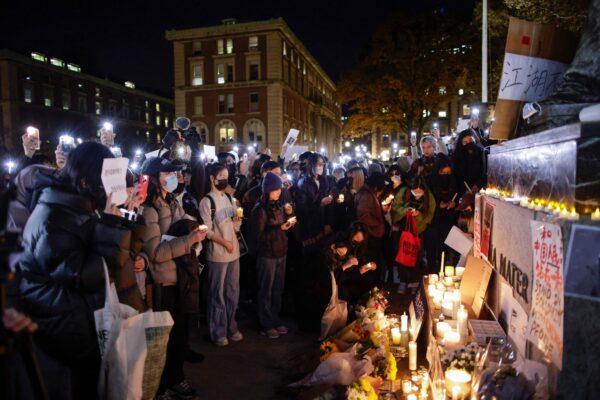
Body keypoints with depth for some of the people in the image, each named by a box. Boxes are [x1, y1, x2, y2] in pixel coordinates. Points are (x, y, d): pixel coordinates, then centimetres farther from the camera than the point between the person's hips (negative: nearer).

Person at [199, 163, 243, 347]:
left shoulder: (228, 198, 11)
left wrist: (237, 222, -6)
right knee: (218, 294, 5)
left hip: (234, 252, 6)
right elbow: (207, 231, -12)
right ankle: (218, 332, 18)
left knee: (233, 292, 14)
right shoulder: (207, 201, -8)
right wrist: (225, 242, -18)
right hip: (217, 254, -6)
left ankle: (231, 327, 28)